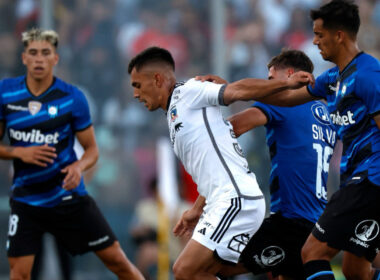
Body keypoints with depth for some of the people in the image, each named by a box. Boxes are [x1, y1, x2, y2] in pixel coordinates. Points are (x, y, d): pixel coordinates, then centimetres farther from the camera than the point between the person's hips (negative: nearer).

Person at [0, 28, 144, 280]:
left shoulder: (72, 97, -7)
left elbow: (92, 149, 0)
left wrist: (79, 166, -22)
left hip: (68, 196, -1)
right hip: (26, 200, 1)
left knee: (116, 259, 0)